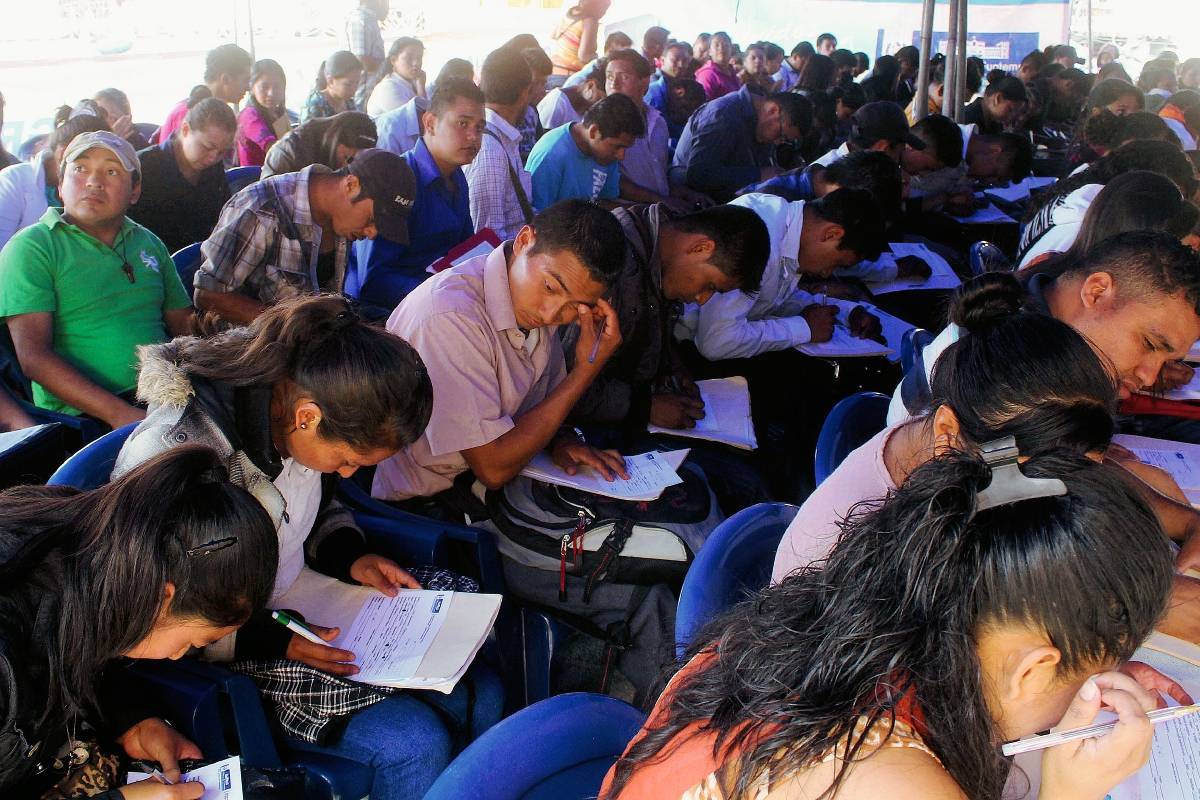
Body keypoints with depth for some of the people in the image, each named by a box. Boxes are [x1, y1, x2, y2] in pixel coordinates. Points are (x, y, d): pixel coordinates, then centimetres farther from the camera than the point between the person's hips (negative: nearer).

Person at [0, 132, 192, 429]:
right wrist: (120, 413, -20)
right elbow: (34, 357, -8)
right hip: (81, 413, -6)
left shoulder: (150, 244, 20)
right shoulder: (30, 248, 2)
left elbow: (186, 327, 18)